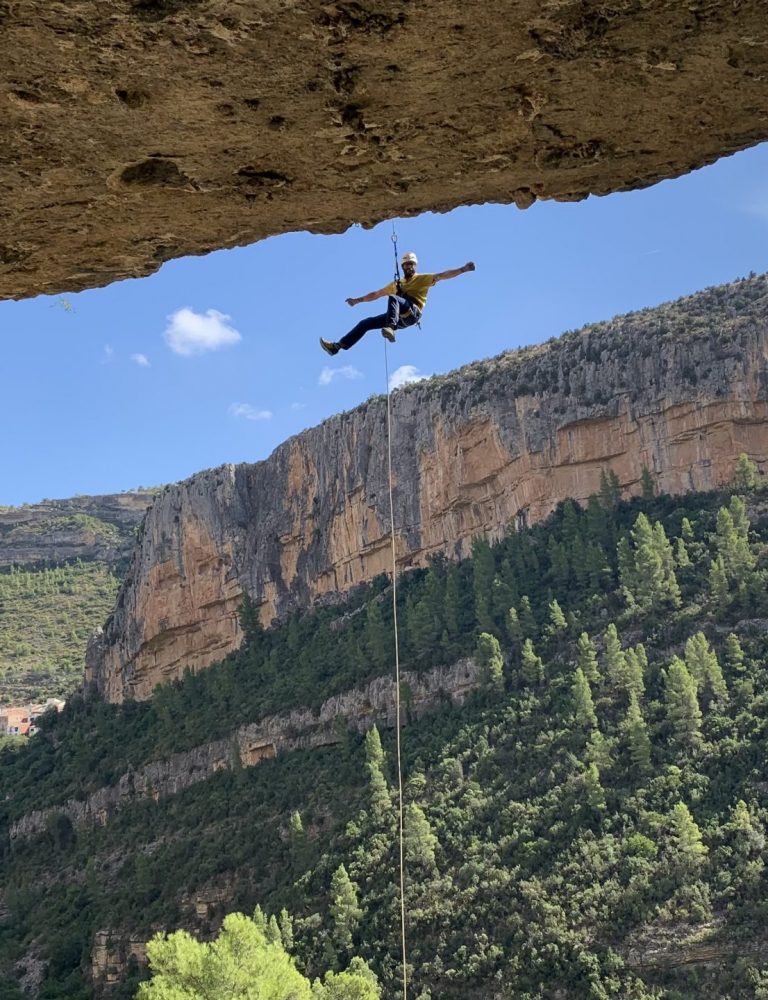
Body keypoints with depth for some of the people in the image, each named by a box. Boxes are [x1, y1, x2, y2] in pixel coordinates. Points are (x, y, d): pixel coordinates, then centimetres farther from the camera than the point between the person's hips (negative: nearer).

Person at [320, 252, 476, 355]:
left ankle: (390, 328, -61)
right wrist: (358, 300, 36)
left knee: (393, 298, -36)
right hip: (400, 317, 6)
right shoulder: (397, 284, 33)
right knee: (365, 323, -3)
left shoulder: (423, 279, 16)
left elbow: (442, 275, 3)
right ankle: (337, 346, -8)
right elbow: (376, 294, 38)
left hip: (412, 313, -6)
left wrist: (463, 269, -9)